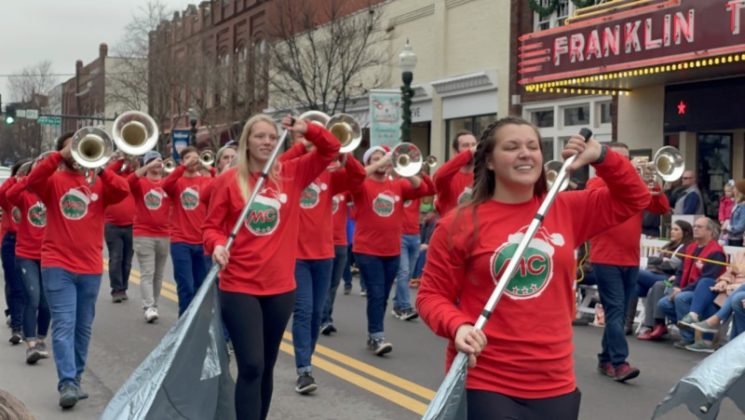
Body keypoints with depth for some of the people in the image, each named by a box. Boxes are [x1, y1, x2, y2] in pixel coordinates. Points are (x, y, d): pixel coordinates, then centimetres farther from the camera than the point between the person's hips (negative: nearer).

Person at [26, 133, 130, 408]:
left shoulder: (97, 183, 7)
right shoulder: (53, 181, 3)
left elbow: (123, 191, -10)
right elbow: (33, 181, -18)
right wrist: (61, 156, -20)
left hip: (91, 266, 3)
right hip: (58, 265, -3)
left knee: (83, 327, 10)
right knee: (64, 326, -9)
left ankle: (75, 380, 21)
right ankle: (67, 383, -12)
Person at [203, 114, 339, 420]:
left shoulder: (291, 174, 4)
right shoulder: (229, 180, -3)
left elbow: (331, 149, 5)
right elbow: (211, 226, 1)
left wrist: (307, 130, -12)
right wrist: (217, 244, -20)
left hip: (280, 287, 3)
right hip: (239, 287, -3)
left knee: (267, 366, 15)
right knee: (251, 366, -9)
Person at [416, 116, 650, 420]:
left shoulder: (566, 210, 5)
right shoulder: (460, 224, -6)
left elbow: (635, 198, 13)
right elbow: (432, 295, -3)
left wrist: (601, 156, -2)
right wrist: (458, 326, -22)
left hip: (555, 384, 4)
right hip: (483, 383, -4)